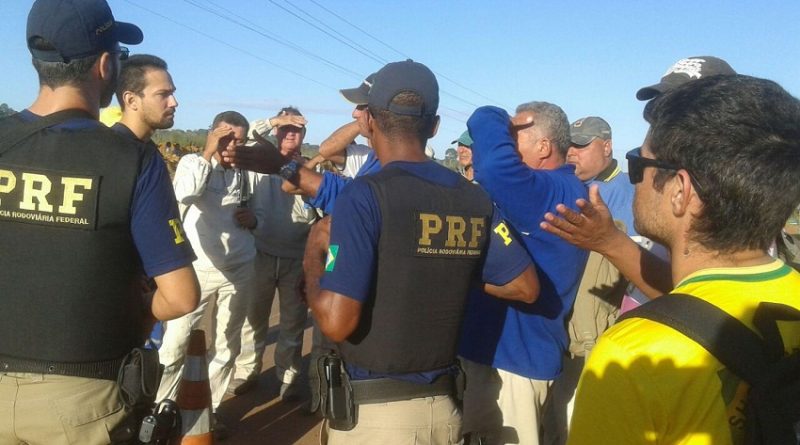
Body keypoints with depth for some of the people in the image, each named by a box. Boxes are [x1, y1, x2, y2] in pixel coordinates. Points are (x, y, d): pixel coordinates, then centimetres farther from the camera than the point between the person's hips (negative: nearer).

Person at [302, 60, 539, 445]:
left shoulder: (365, 194, -17)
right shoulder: (474, 199, -1)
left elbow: (336, 321, -21)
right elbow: (526, 287, 5)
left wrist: (313, 257, -2)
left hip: (372, 409, -5)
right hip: (443, 404, 5)